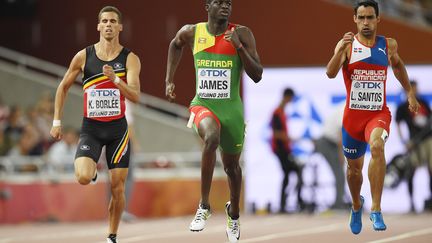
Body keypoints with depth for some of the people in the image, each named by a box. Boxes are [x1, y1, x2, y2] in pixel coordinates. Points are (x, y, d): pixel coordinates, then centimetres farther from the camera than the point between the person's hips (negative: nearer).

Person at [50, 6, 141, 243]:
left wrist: (115, 80, -33)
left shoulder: (130, 59, -5)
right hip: (91, 127, 0)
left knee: (118, 189, 1)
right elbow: (63, 87, 10)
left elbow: (135, 96, -17)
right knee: (83, 178, -23)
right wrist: (56, 121, 6)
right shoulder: (84, 56, -2)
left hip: (118, 128, 0)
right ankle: (92, 172, 14)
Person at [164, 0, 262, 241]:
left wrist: (239, 46, -22)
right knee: (212, 137, -34)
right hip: (203, 104, -1)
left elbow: (257, 76, -12)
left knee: (232, 165, 16)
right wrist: (169, 81, 18)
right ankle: (204, 206, -24)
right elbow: (175, 45, 22)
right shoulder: (192, 32, -3)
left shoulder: (242, 34, -8)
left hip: (231, 108, 1)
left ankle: (234, 213, 46)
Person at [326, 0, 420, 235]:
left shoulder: (389, 45, 2)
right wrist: (341, 49, -35)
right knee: (354, 167, 15)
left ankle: (376, 210, -31)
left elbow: (398, 66, 24)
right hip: (353, 114, 1)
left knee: (377, 146, -32)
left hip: (379, 113, -1)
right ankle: (357, 206, 47)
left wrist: (410, 93, 25)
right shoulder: (347, 45, -6)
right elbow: (330, 73, -21)